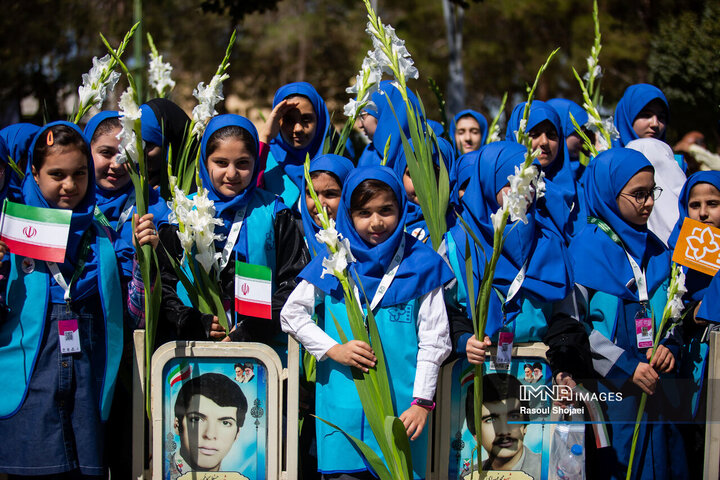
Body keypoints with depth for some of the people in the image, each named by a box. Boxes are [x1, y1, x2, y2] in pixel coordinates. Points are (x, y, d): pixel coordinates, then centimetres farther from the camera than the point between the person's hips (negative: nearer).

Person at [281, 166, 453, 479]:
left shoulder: (420, 264, 3)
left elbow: (434, 339, 2)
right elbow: (292, 314, 8)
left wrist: (422, 401, -3)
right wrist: (333, 349, -5)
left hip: (402, 404, 0)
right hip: (344, 405, 0)